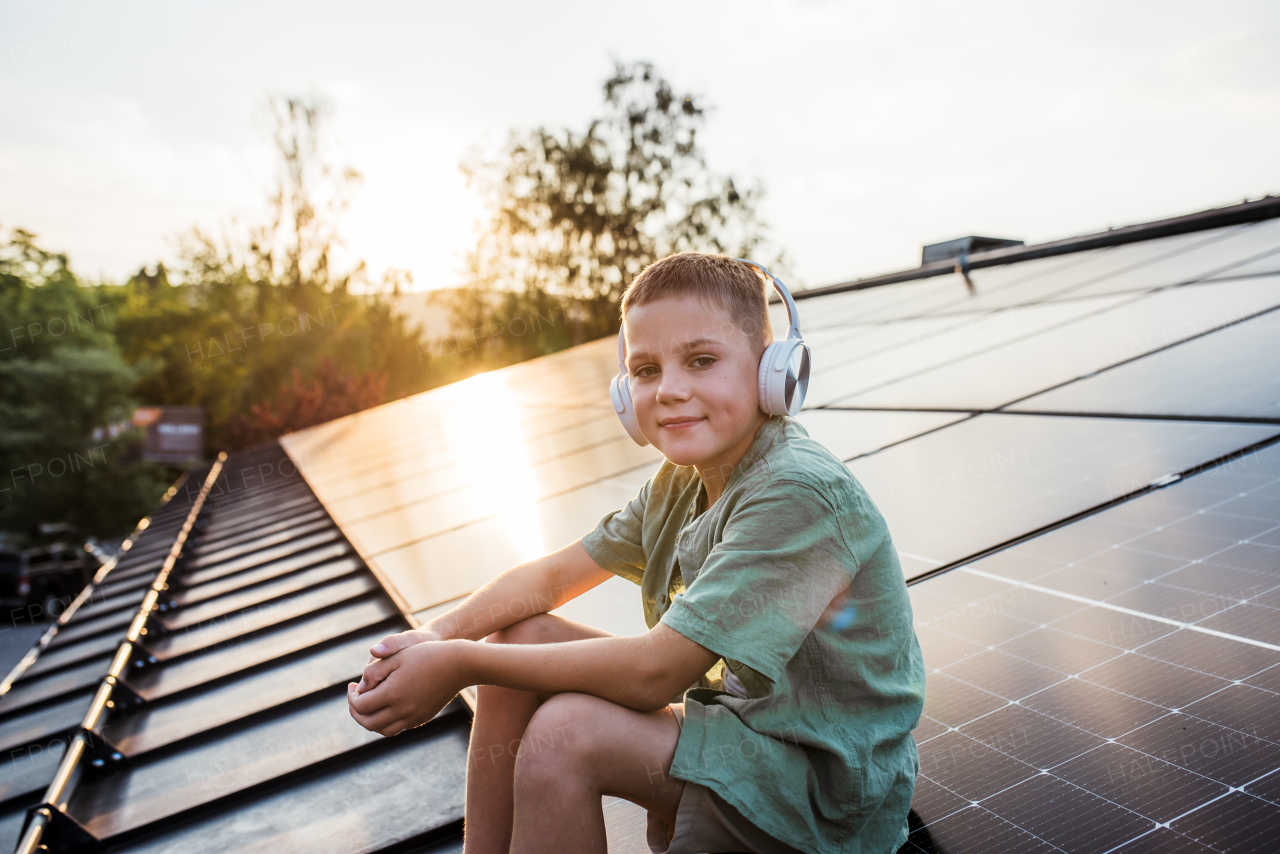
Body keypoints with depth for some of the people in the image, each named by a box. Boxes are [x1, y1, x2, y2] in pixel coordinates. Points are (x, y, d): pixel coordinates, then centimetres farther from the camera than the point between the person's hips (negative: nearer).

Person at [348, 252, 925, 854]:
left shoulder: (799, 493, -27)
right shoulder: (681, 481, 2)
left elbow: (654, 673, -28)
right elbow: (551, 576, 6)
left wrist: (460, 663, -21)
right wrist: (438, 634, -12)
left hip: (831, 787, -8)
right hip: (735, 713, 8)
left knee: (563, 732, -27)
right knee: (518, 639, 0)